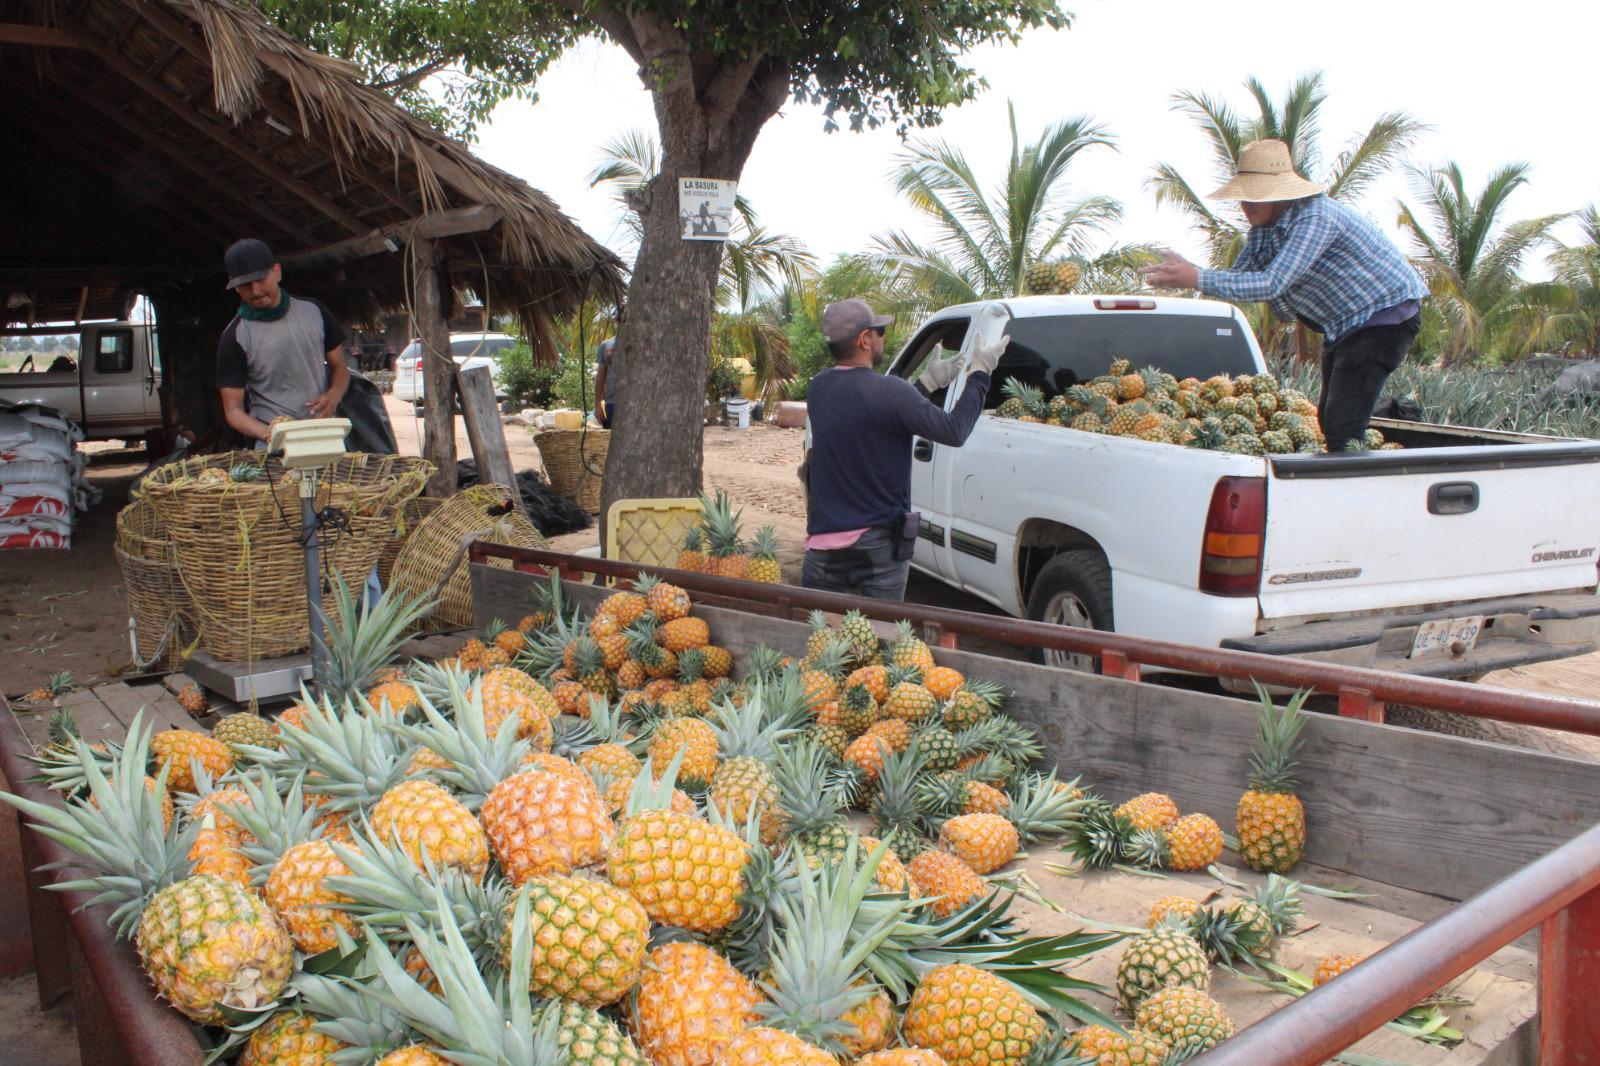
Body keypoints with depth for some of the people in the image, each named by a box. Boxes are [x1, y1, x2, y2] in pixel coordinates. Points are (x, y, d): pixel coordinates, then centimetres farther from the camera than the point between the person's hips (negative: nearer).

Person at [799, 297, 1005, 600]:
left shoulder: (818, 388, 4)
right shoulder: (888, 391, -18)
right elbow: (955, 431, -13)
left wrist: (927, 383, 19)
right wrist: (980, 373, -2)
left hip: (824, 543, 5)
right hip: (879, 544, -5)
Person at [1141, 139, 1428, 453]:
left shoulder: (1316, 218, -28)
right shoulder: (1263, 226, 2)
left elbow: (1272, 283, -36)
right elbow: (1238, 278, 3)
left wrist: (1196, 278, -41)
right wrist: (1180, 275, -16)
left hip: (1385, 316, -10)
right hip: (1343, 326, 10)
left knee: (1343, 427, -18)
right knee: (1326, 423, 12)